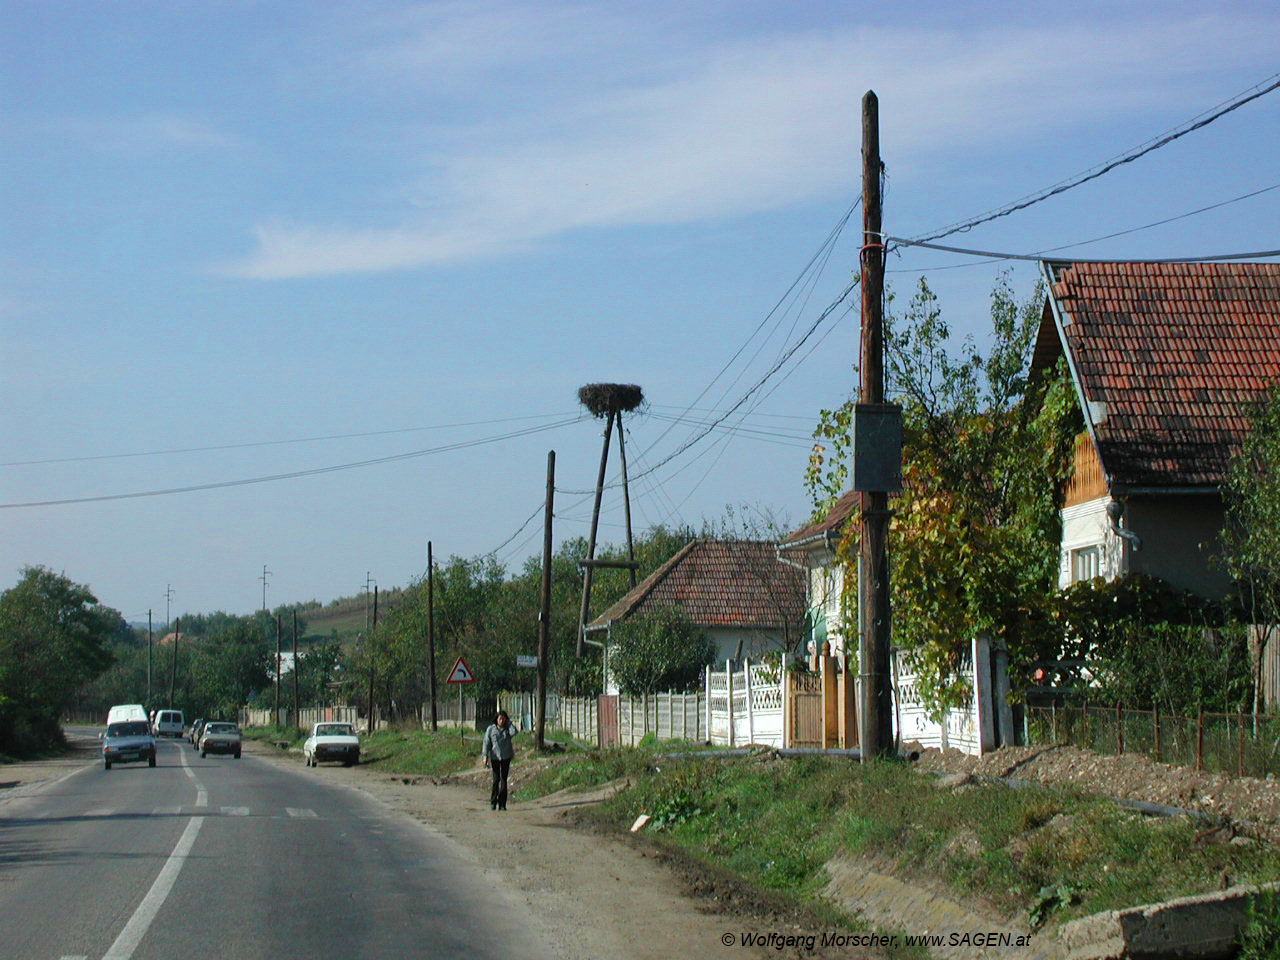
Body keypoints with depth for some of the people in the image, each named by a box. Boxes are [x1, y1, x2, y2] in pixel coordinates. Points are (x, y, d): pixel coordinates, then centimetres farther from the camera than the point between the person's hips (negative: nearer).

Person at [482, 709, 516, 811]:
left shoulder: (507, 729, 4)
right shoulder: (491, 729, 1)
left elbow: (514, 732, -18)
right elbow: (486, 743, 0)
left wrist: (509, 723, -8)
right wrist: (485, 756, -7)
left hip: (506, 758, 1)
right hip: (495, 757, -1)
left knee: (504, 780, 1)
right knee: (496, 780, -4)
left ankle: (502, 804, 3)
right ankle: (493, 802, 6)